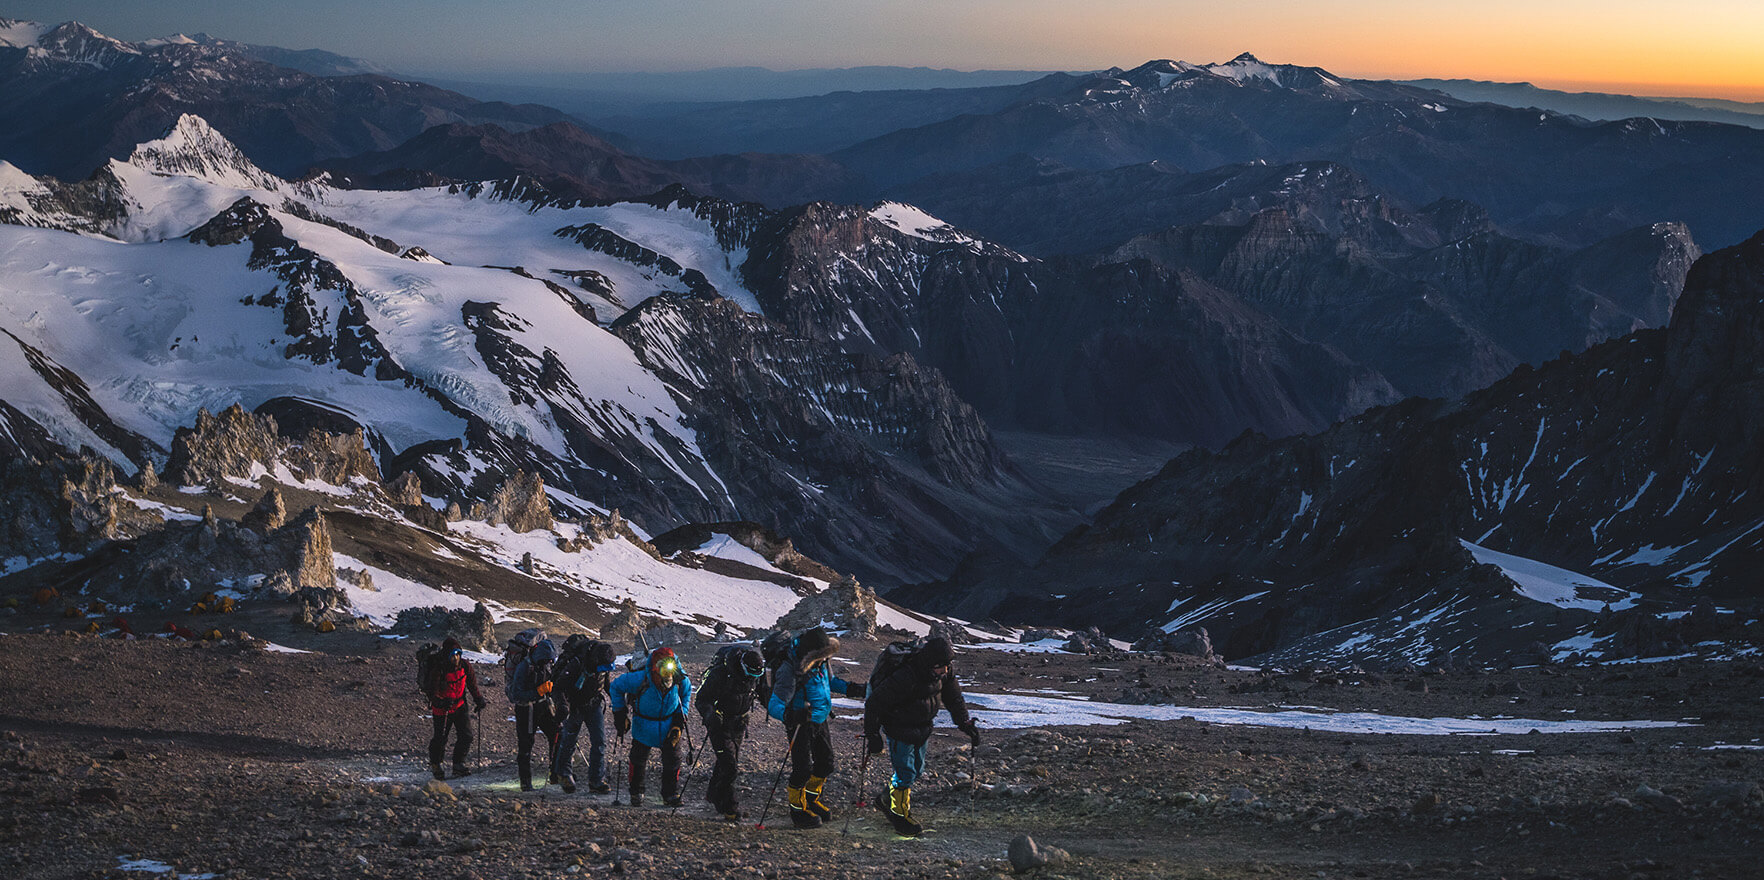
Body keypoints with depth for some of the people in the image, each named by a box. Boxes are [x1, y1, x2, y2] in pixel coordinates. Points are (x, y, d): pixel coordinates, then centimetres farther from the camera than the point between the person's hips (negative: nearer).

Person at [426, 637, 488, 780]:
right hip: (442, 709, -4)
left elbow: (472, 685, 6)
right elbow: (433, 694, -25)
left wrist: (479, 700, -4)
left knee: (466, 735, -7)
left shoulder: (465, 666, -9)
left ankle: (458, 764, 5)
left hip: (459, 706, 4)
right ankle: (435, 764, 30)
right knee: (440, 739, 4)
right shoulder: (438, 671, -24)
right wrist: (441, 702, -43)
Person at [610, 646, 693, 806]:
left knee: (672, 760, 2)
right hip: (644, 725, -2)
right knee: (638, 759, 3)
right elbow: (616, 686, -12)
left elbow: (686, 693, 4)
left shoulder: (680, 680, -21)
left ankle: (671, 794, 17)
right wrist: (619, 714, -10)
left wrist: (680, 720, -1)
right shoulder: (640, 678, -30)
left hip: (669, 725, 2)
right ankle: (636, 793, 23)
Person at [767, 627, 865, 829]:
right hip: (800, 725, -8)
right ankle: (798, 810, 16)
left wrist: (852, 688, 0)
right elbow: (774, 706, -32)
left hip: (819, 719, 8)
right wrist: (791, 715, -52)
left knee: (825, 763, 16)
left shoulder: (820, 663, -7)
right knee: (803, 768, -5)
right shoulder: (791, 671, -31)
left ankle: (811, 800, 38)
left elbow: (831, 681, 15)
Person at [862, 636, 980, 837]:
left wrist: (966, 724, 2)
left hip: (922, 728, 8)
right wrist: (872, 735, -21)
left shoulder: (943, 674, -12)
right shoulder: (905, 677, -35)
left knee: (917, 769, 18)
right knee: (905, 772, -3)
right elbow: (874, 703, -27)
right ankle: (900, 815, 14)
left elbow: (954, 698, 8)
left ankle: (888, 800, 38)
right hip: (899, 729, -8)